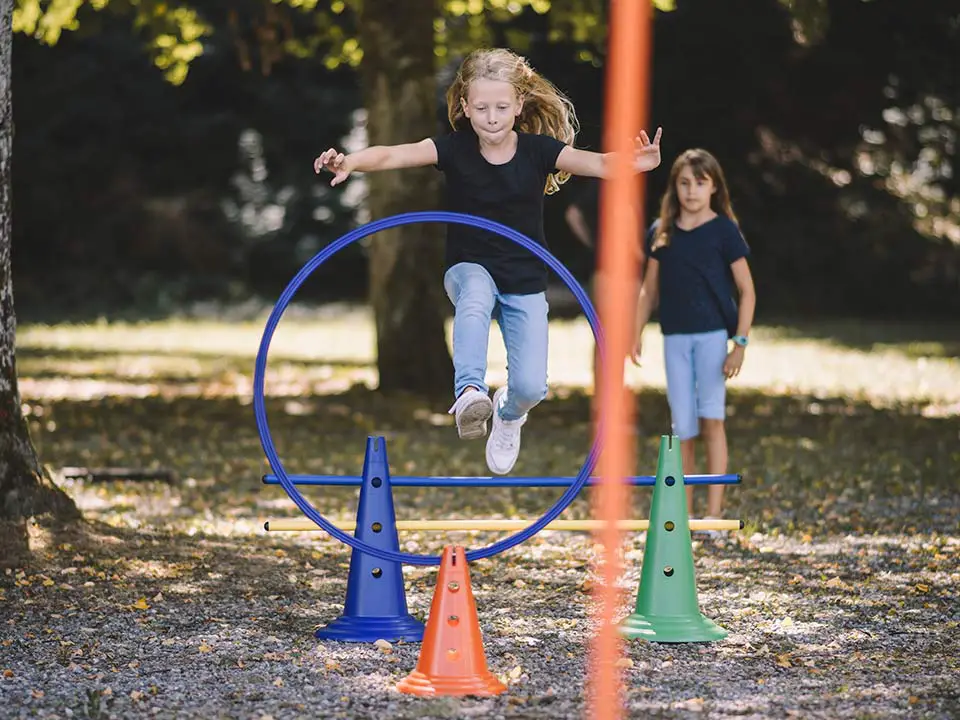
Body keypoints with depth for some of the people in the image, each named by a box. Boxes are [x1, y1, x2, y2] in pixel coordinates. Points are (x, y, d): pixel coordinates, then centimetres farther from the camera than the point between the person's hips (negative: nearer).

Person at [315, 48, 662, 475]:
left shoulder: (538, 149, -12)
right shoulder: (455, 147, -12)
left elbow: (594, 163, -26)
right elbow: (396, 155, -25)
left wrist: (633, 163, -48)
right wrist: (350, 162, -45)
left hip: (525, 281, 1)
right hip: (470, 268, -1)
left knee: (530, 386, -7)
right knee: (475, 300, -39)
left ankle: (509, 413, 29)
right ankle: (470, 392, -43)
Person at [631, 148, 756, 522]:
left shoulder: (724, 231, -3)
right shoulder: (661, 232, 7)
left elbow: (747, 291, -3)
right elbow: (649, 289, 15)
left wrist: (740, 343, -10)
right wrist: (637, 334, 6)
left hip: (713, 333, -3)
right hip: (674, 337, 3)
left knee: (711, 418, -12)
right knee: (682, 427, 5)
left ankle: (714, 512, -12)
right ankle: (684, 513, 12)